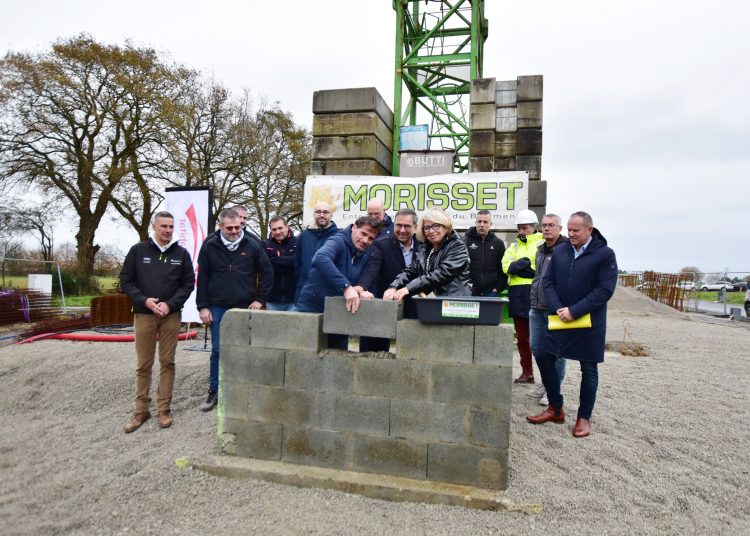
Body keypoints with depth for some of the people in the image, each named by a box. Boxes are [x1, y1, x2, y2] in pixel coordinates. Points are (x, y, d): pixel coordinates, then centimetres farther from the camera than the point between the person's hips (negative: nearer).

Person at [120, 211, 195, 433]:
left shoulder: (181, 253, 3)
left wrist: (170, 304, -11)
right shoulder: (138, 250, 1)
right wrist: (144, 300, -12)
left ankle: (164, 409, 16)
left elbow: (188, 283, 2)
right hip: (143, 314, 0)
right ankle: (141, 410, 17)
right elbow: (125, 280, 2)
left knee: (167, 363, 6)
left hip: (171, 315, 1)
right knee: (143, 365, 6)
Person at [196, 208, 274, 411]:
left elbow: (268, 272, 2)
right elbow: (202, 278, 2)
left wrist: (260, 300, -2)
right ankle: (214, 391, 20)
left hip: (245, 308, 0)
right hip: (218, 308, 0)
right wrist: (203, 307, -3)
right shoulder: (210, 246, -1)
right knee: (217, 351, 5)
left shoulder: (252, 245, -2)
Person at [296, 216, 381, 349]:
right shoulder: (338, 241, -17)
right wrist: (346, 286, -44)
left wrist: (362, 290, -14)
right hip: (312, 309, -6)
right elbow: (320, 259, -38)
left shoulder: (366, 253, 5)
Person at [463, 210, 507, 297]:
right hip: (469, 292, -1)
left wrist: (498, 288, 0)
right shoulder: (466, 241, 1)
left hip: (491, 292, 2)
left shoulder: (498, 243, 8)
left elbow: (503, 269, 9)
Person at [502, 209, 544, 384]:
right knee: (521, 337, 11)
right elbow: (507, 266, 2)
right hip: (517, 295, 6)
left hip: (535, 295, -6)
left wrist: (518, 267, -10)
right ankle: (527, 372, 23)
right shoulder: (514, 246, 19)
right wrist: (529, 267, -10)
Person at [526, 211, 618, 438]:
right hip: (561, 318, 5)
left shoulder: (605, 254, -9)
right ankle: (555, 409, 23)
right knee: (544, 358, 6)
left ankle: (584, 417, 24)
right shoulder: (560, 252, 4)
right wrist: (558, 309, -12)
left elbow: (605, 290, -16)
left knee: (589, 369, 7)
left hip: (590, 322, -4)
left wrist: (574, 311, -20)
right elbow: (548, 282, 3)